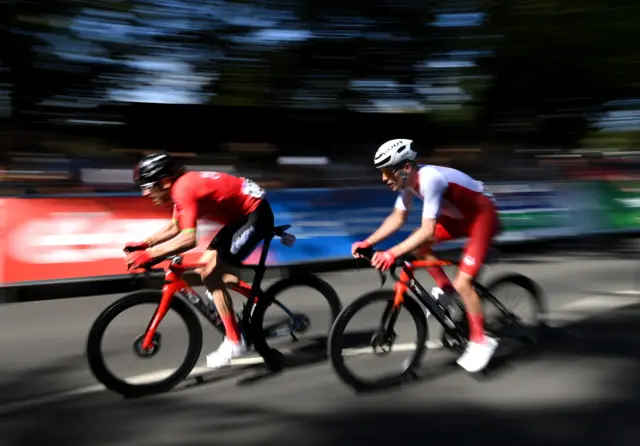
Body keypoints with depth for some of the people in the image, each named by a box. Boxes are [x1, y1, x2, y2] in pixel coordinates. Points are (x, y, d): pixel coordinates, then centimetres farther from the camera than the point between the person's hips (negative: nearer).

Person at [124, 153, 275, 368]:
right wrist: (144, 244, 6)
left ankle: (234, 342, -7)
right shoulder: (181, 186, 6)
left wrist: (149, 254, -33)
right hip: (242, 214, 10)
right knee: (205, 266, 11)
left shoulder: (184, 188, -23)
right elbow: (174, 228, 16)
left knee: (210, 273, -14)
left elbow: (188, 238, -34)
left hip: (257, 214, -10)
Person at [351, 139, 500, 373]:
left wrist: (392, 253, -44)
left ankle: (481, 341, 3)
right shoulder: (408, 180, -8)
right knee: (418, 245, -4)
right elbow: (397, 217, -1)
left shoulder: (430, 179, -34)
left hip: (482, 216, -8)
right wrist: (368, 242, -9)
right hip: (458, 215, 9)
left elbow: (428, 230, -38)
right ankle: (445, 289, 14)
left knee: (462, 283, -15)